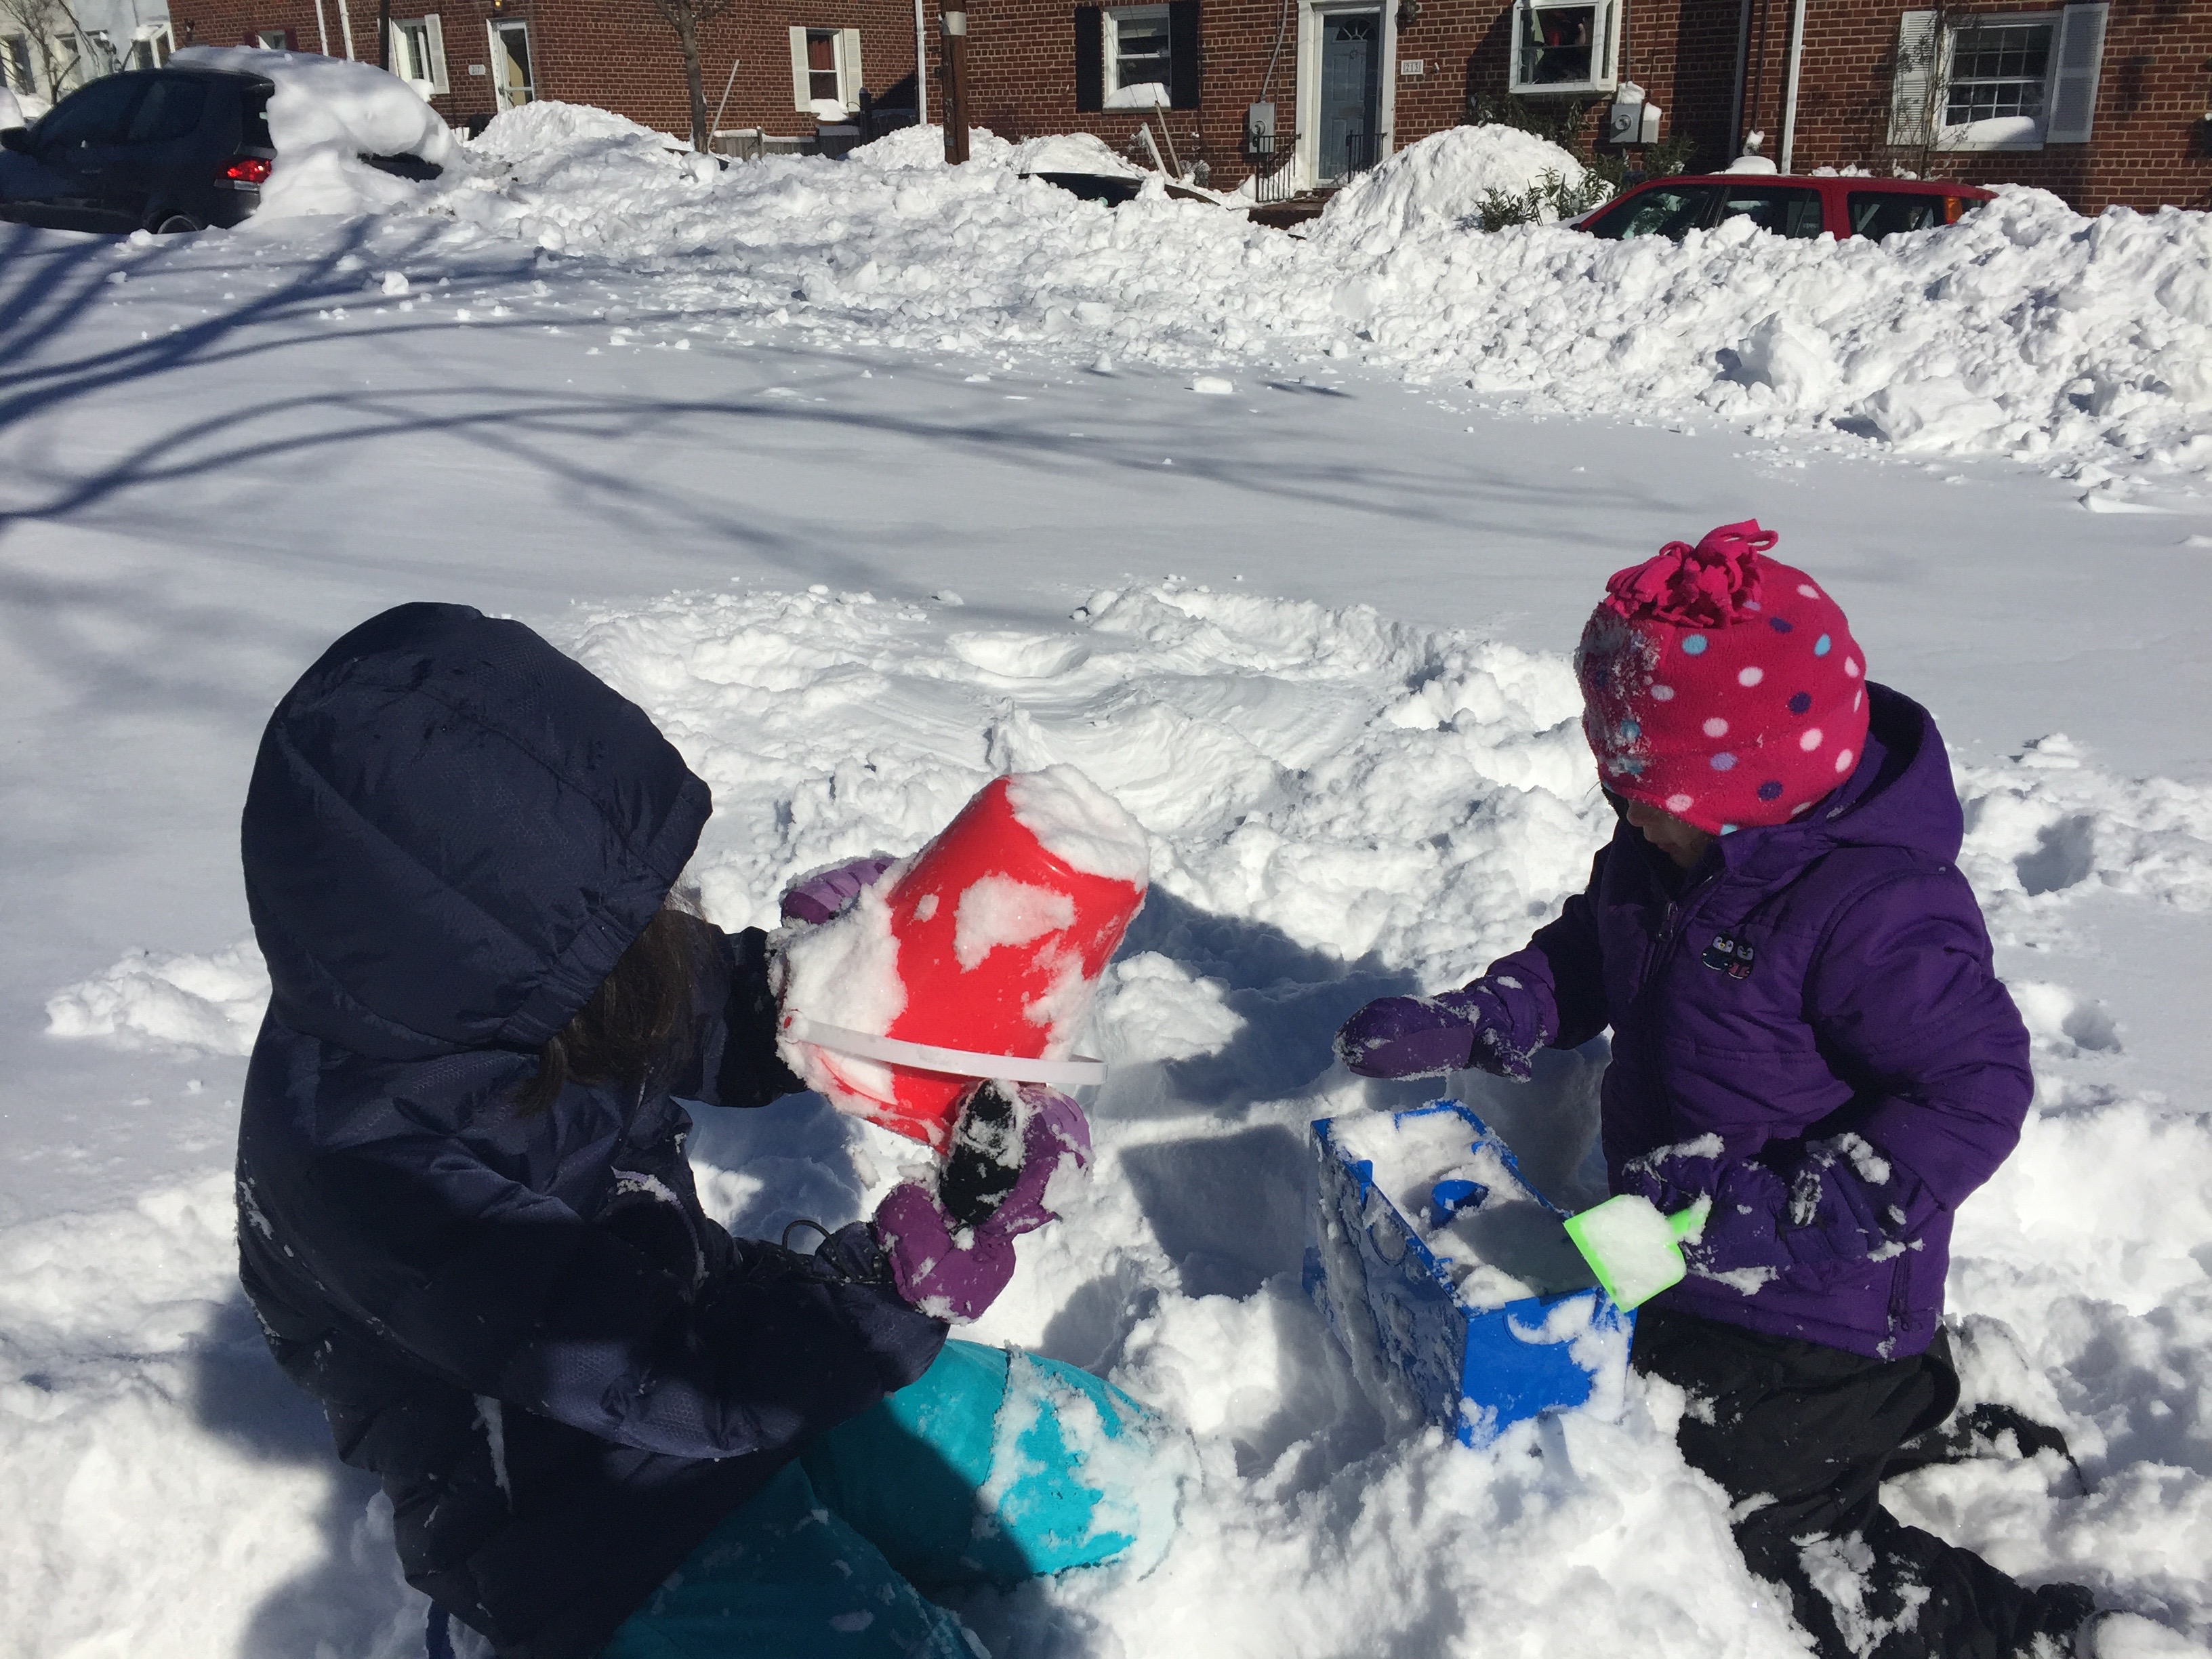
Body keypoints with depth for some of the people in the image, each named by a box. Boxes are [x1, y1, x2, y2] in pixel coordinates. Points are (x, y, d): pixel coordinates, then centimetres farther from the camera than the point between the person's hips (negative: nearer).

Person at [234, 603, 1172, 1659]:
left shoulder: (476, 982, -12)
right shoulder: (367, 1163, -32)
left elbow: (713, 1037, 6)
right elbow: (680, 1382, -31)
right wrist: (913, 1268, -41)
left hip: (722, 1330, 7)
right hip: (592, 1528, -6)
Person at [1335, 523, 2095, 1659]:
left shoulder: (1876, 912, -31)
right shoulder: (1664, 851, -3)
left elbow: (1974, 1088, -28)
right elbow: (1586, 959, 13)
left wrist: (1793, 1214, -34)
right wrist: (1463, 1026, 0)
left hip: (1806, 1308, -9)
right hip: (1682, 1261, 9)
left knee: (1772, 1533, -2)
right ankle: (1910, 1402, 36)